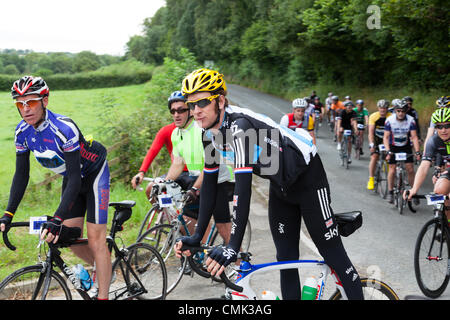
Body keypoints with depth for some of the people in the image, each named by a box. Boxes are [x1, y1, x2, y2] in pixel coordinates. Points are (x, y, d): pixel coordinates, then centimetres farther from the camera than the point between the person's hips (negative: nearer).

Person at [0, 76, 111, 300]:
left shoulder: (63, 128, -34)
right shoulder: (23, 131, -13)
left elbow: (75, 178, -36)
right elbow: (21, 175, -6)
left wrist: (57, 219, -43)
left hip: (94, 173, -7)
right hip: (71, 178, 7)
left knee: (95, 239, -9)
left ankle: (102, 296, 0)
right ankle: (102, 267, 34)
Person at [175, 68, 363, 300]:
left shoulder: (238, 126, -33)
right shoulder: (211, 135, -7)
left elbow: (243, 185, -40)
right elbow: (209, 185, -2)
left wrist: (233, 247, -43)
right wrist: (197, 237, -6)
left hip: (307, 177, -8)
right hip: (280, 184, 8)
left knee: (333, 254, -3)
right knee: (285, 258, 8)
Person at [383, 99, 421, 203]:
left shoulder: (411, 120, -18)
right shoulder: (390, 120, -20)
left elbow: (414, 137, -20)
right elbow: (386, 137, -21)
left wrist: (417, 152, -30)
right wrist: (388, 151, -33)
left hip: (406, 146, 1)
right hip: (393, 146, -1)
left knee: (410, 169, -6)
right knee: (392, 169, -7)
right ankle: (390, 192, 6)